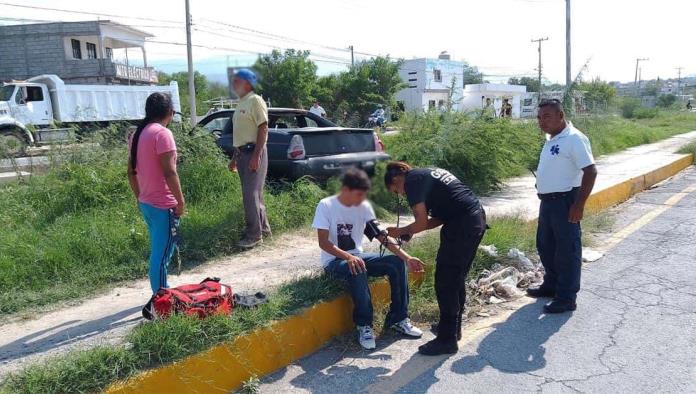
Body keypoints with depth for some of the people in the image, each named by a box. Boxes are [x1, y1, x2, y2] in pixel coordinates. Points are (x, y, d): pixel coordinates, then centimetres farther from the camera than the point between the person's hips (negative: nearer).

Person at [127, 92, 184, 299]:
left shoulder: (137, 134, 11)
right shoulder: (162, 133, -15)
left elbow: (131, 172, 15)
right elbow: (169, 172, -20)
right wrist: (180, 200, -13)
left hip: (146, 203, 9)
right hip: (164, 206, -9)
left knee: (157, 253, 21)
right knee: (161, 256, -3)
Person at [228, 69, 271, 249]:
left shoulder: (255, 100, -9)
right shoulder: (241, 103, 18)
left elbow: (263, 128, -16)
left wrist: (256, 155, -23)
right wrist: (235, 157, 20)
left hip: (253, 152, -9)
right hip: (242, 153, 9)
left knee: (250, 195, -9)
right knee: (253, 194, 13)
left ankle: (254, 234, -3)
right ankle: (263, 228, 23)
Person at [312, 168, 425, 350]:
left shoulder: (364, 206, -3)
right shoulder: (326, 206, -16)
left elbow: (382, 236, -7)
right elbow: (323, 242, -20)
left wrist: (406, 257, -19)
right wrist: (348, 257, -37)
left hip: (357, 256, 5)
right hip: (334, 260, -5)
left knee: (397, 263, -13)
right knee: (357, 271, -37)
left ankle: (398, 318, -1)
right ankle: (364, 325, -20)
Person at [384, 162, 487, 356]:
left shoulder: (412, 181, -4)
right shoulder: (427, 174, 24)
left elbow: (422, 223, -8)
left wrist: (401, 231, 8)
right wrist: (409, 230, 20)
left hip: (462, 224, -10)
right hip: (478, 217, 10)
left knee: (445, 281, -2)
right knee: (457, 277, 20)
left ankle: (447, 340, 5)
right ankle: (453, 326, 33)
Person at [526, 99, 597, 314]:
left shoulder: (574, 139, -16)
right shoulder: (551, 139, 12)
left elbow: (590, 171, -20)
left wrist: (579, 205, -22)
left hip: (565, 201, -9)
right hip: (548, 201, 10)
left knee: (567, 249, -1)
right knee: (545, 245, 18)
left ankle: (567, 297, 8)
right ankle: (551, 285, 34)